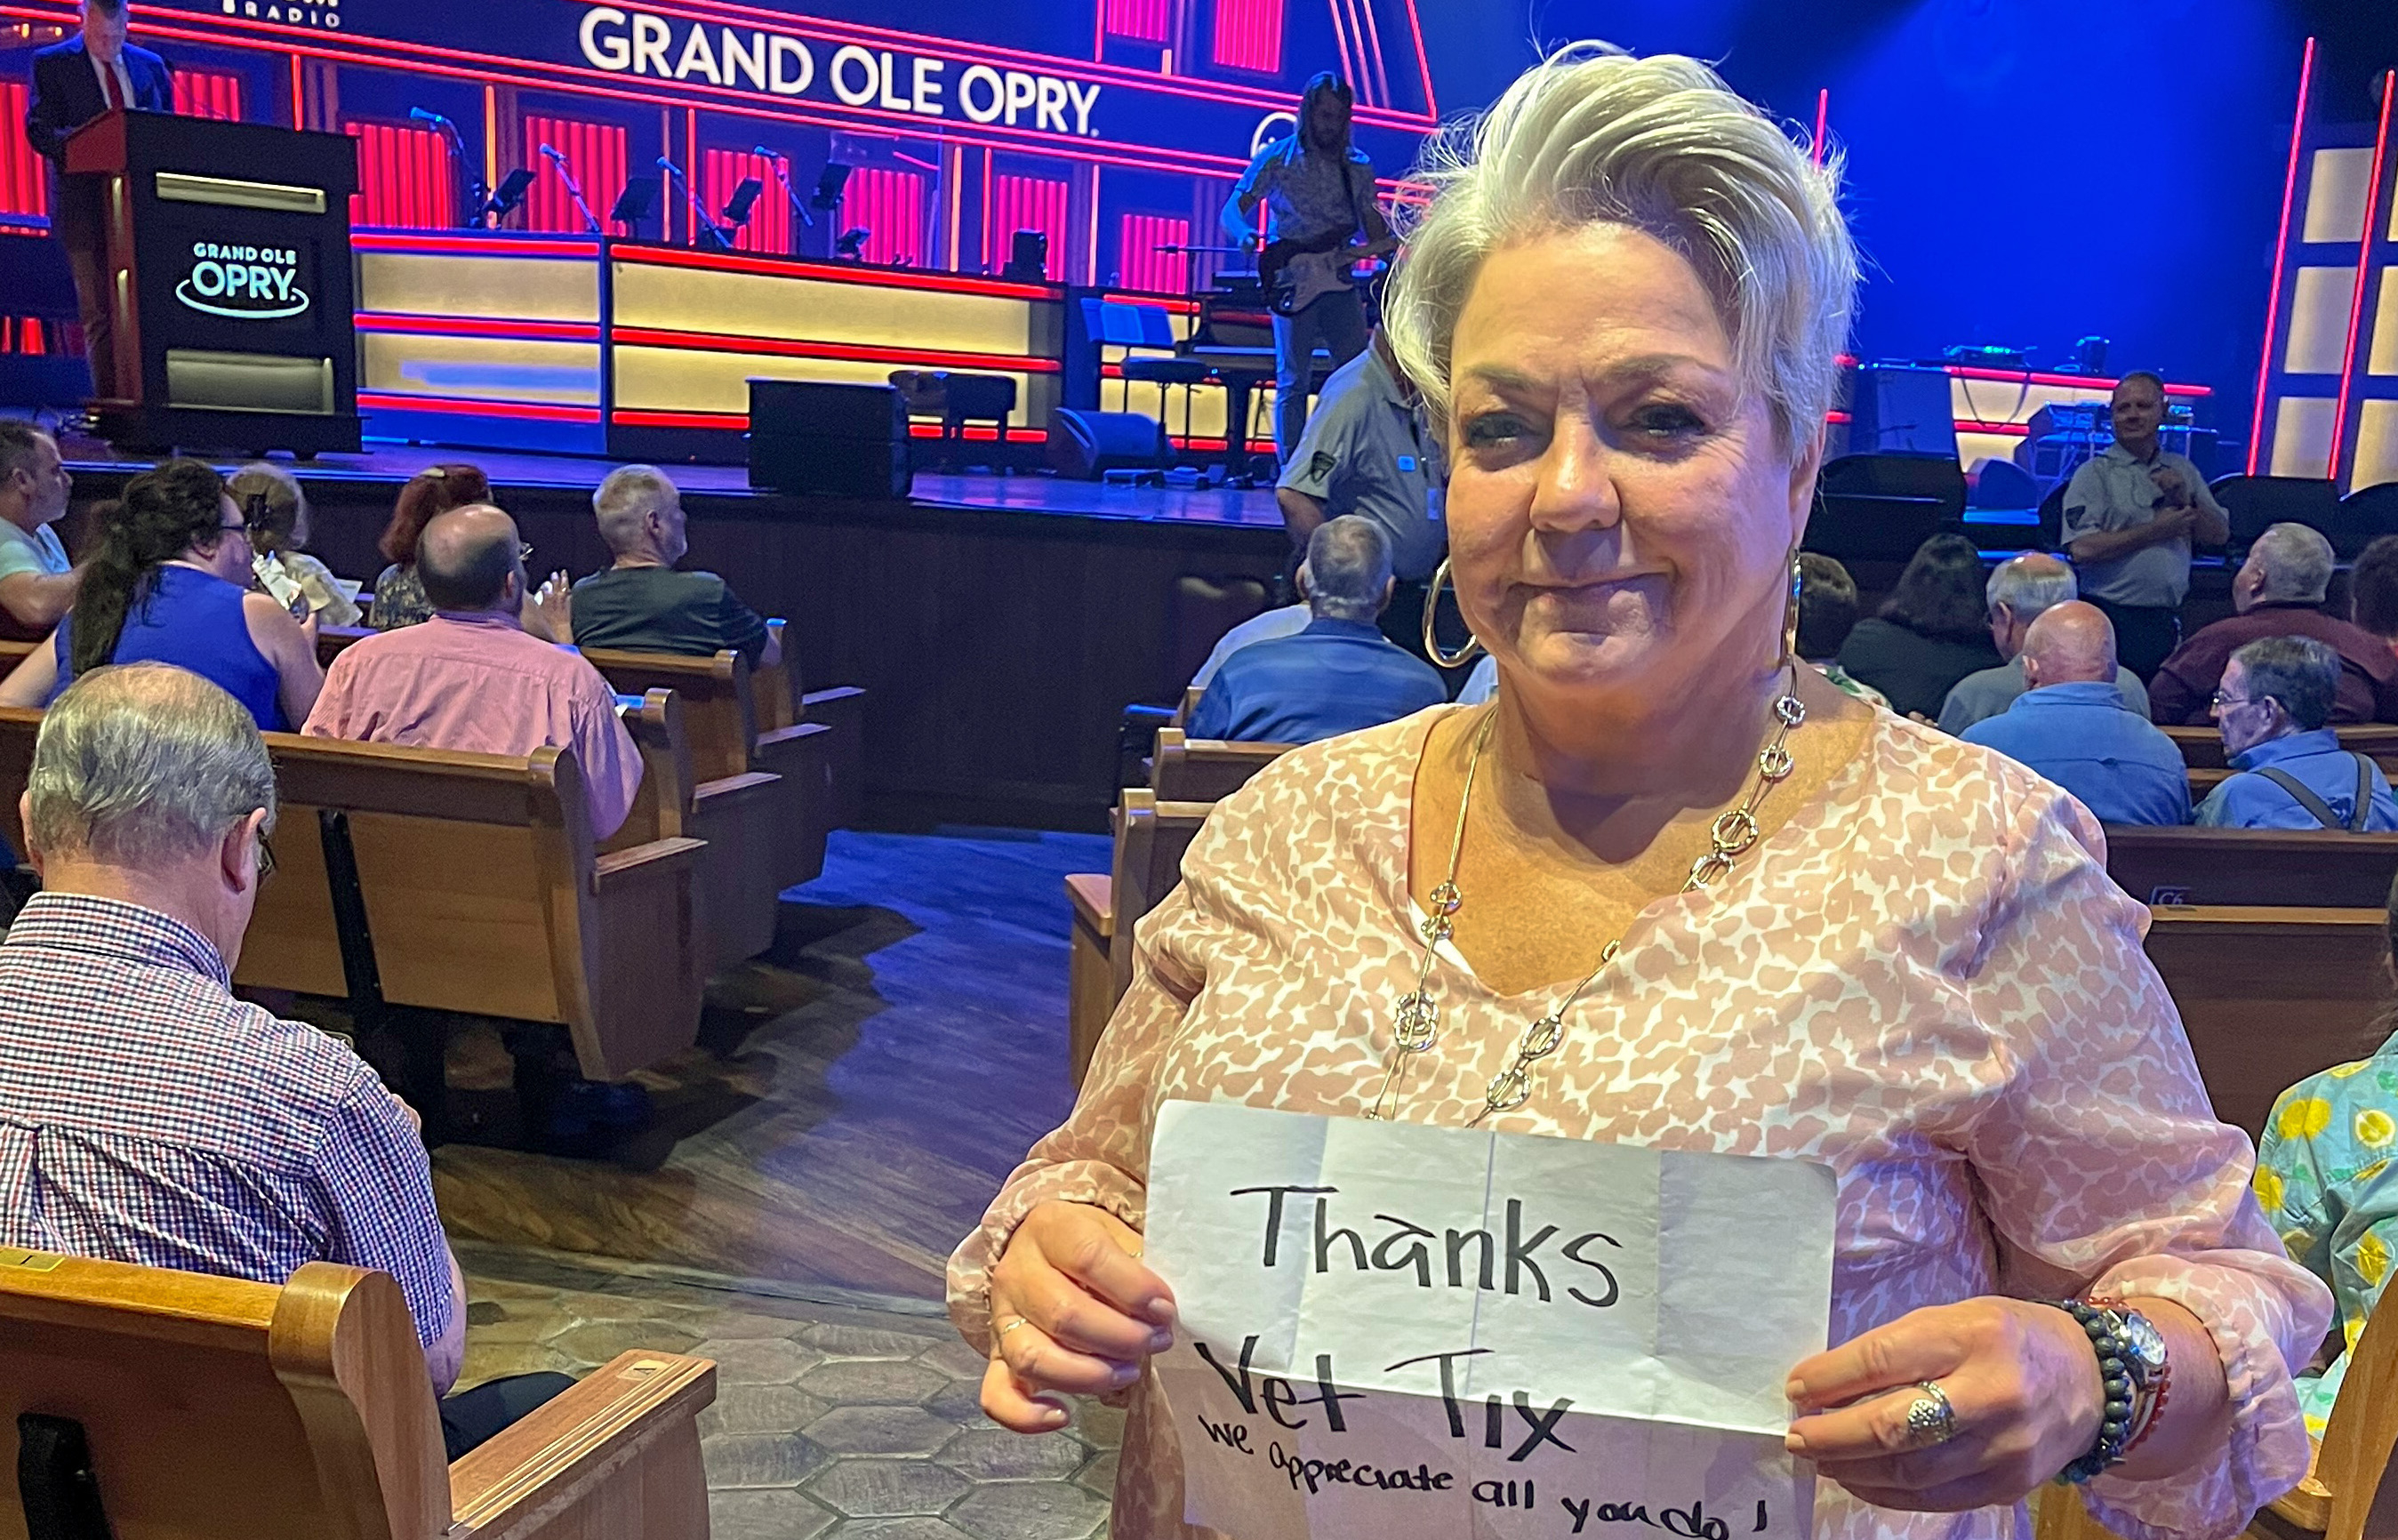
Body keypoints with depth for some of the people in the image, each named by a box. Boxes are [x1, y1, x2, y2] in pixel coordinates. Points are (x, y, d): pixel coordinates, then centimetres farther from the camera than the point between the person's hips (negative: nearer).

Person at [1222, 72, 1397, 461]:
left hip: (1340, 281, 4)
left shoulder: (1359, 166, 12)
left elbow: (1374, 227, 14)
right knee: (1294, 381, -4)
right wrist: (1247, 235, -26)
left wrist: (1392, 245, -8)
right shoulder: (1276, 158, 0)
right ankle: (1291, 469, -1)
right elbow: (1232, 213, -3)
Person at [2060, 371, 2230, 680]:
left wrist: (2184, 500, -3)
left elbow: (2219, 535, 14)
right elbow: (2082, 549, -16)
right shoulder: (2095, 474, -3)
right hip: (2113, 618, -5)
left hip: (2169, 620, 5)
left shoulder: (2182, 470, 15)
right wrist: (2156, 530, -10)